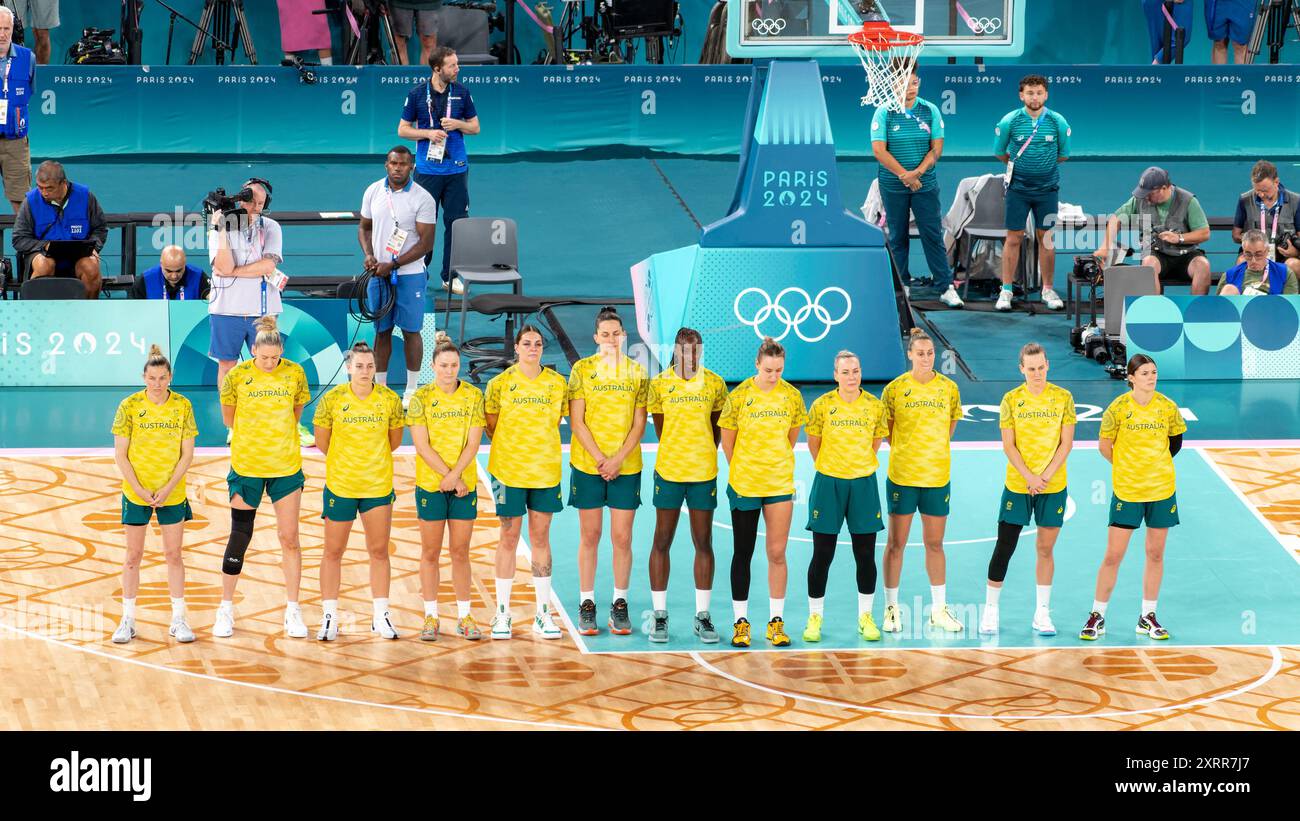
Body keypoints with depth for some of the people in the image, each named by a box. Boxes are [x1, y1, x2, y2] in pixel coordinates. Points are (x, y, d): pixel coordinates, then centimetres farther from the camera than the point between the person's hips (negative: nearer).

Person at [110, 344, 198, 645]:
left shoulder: (182, 406, -3)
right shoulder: (129, 406, -7)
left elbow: (187, 454, -2)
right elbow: (120, 454, -5)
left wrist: (168, 488, -11)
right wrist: (139, 489, -13)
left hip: (172, 493, 1)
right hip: (136, 493, -1)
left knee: (173, 555, 5)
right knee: (133, 556, 6)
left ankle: (178, 620, 13)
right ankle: (128, 621, 13)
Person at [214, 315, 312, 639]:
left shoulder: (295, 373, -4)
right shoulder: (237, 376, -8)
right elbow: (229, 418, 6)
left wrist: (279, 436, 7)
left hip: (286, 467, 1)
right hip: (246, 465, -1)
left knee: (290, 539, 1)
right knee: (239, 537, 4)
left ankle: (292, 611, 9)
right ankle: (226, 609, 16)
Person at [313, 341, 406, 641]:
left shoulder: (389, 399, -3)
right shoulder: (332, 399, -8)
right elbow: (321, 442, 2)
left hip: (379, 484, 1)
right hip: (339, 484, -1)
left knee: (379, 551, 7)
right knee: (333, 551, 4)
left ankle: (381, 616, 16)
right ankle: (329, 617, 12)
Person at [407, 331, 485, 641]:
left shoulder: (473, 396, 1)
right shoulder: (421, 397, -3)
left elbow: (473, 444, -3)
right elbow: (422, 445, -8)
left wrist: (454, 476, -14)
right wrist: (450, 476, -12)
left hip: (465, 484, 1)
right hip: (430, 483, -1)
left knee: (460, 551, 5)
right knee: (430, 552, 4)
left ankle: (464, 616, 11)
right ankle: (431, 617, 11)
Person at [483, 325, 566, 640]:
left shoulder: (557, 383, 3)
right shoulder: (500, 383, -3)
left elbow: (556, 420, 12)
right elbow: (491, 426, 2)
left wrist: (538, 445, 4)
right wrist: (513, 448, 0)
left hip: (545, 470, 2)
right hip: (509, 470, -2)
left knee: (541, 537, 6)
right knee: (509, 538, 2)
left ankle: (543, 614, 10)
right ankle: (502, 613, 9)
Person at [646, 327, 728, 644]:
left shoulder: (714, 383, 3)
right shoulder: (659, 384, 0)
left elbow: (717, 426, 12)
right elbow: (660, 428, 8)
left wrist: (705, 455, 7)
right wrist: (676, 454, 5)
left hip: (704, 473, 1)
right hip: (668, 471, -1)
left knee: (703, 543, 5)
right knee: (662, 542, 2)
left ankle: (702, 615, 12)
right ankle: (660, 615, 10)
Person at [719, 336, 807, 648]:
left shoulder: (792, 395, -1)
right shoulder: (739, 396, -8)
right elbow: (727, 440, 1)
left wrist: (779, 464, 10)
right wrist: (740, 470, 7)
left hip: (780, 483, 2)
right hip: (744, 483, -2)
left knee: (777, 554, 2)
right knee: (743, 553, 5)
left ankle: (776, 621, 9)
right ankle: (741, 622, 12)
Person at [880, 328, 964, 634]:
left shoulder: (948, 388, 2)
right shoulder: (895, 388, -4)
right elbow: (886, 428, 6)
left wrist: (935, 452, 8)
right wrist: (903, 454, 3)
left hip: (938, 476, 2)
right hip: (902, 476, -2)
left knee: (935, 543, 8)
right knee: (896, 543, 3)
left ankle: (939, 609, 17)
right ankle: (891, 608, 11)